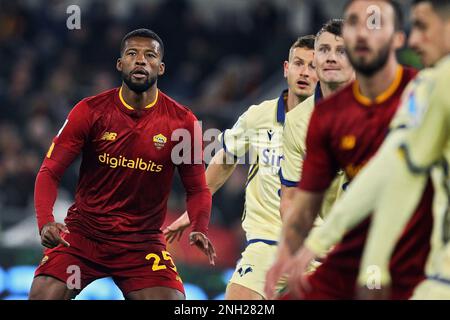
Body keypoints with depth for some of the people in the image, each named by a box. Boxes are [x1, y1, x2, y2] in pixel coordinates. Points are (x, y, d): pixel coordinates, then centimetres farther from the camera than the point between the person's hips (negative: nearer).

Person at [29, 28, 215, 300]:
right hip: (82, 234, 0)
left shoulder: (183, 122, -4)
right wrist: (45, 221, -22)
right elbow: (50, 172, -4)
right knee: (42, 296, -19)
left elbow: (197, 189, 6)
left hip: (144, 242, 0)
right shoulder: (90, 111, -6)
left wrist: (200, 229, -14)